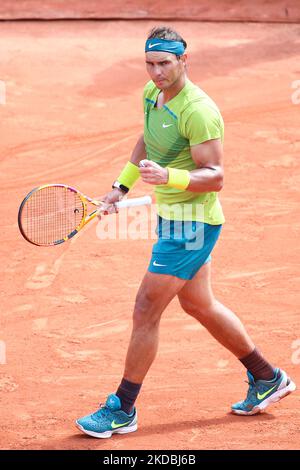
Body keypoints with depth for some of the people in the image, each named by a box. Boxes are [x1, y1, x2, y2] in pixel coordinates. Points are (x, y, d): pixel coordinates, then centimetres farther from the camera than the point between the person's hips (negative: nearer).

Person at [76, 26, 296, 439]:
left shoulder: (198, 111, -24)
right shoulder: (152, 94, 3)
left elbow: (216, 177, -23)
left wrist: (168, 176, -38)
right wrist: (122, 186, 18)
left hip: (192, 222, -10)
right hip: (173, 216, 10)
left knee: (146, 309, -6)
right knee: (198, 304, 21)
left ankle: (122, 410, 5)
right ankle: (268, 378, 35)